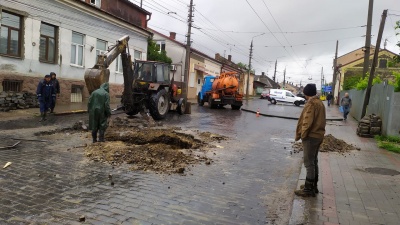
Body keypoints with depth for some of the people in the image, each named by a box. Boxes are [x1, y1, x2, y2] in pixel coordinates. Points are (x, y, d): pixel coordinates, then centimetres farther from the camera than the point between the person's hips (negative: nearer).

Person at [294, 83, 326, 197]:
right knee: (314, 162, 17)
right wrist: (319, 131, 18)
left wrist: (302, 134, -14)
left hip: (310, 136, -10)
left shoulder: (311, 103, -17)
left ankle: (308, 189, 4)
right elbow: (321, 120, 17)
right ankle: (314, 186, 26)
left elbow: (307, 121, -22)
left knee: (309, 163, -3)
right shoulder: (320, 103, 14)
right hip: (318, 136, 10)